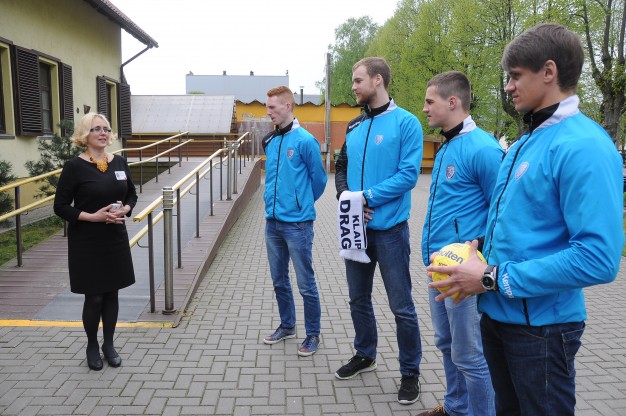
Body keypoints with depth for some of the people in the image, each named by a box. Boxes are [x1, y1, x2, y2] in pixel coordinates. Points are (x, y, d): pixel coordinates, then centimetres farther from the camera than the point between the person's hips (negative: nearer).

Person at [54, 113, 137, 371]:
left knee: (111, 294, 12)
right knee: (94, 297, 5)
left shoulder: (119, 162, 3)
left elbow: (132, 195, 13)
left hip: (116, 240, 4)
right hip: (86, 243, -4)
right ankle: (92, 346, 28)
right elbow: (61, 207, -9)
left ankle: (109, 345, 30)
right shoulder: (74, 166, -11)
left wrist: (125, 209, -9)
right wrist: (92, 216, -20)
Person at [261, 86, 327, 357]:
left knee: (305, 283, 3)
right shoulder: (269, 141, 8)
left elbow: (318, 179, -3)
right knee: (279, 280, 18)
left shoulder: (305, 141, -12)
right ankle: (287, 326, 35)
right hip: (273, 221, 7)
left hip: (297, 223, -7)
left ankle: (313, 334, 19)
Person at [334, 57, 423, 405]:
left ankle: (410, 372, 21)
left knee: (402, 306, 3)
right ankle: (365, 355, 38)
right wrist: (346, 197, -8)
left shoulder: (405, 122, -9)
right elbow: (341, 167, 12)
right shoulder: (355, 126, 11)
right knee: (359, 298, 18)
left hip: (389, 228, -6)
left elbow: (409, 174, -16)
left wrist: (368, 197, -20)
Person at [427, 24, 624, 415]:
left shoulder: (583, 145, -21)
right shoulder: (525, 142, 8)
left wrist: (493, 279, -24)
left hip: (541, 326, -8)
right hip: (498, 313, 8)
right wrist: (481, 248, 2)